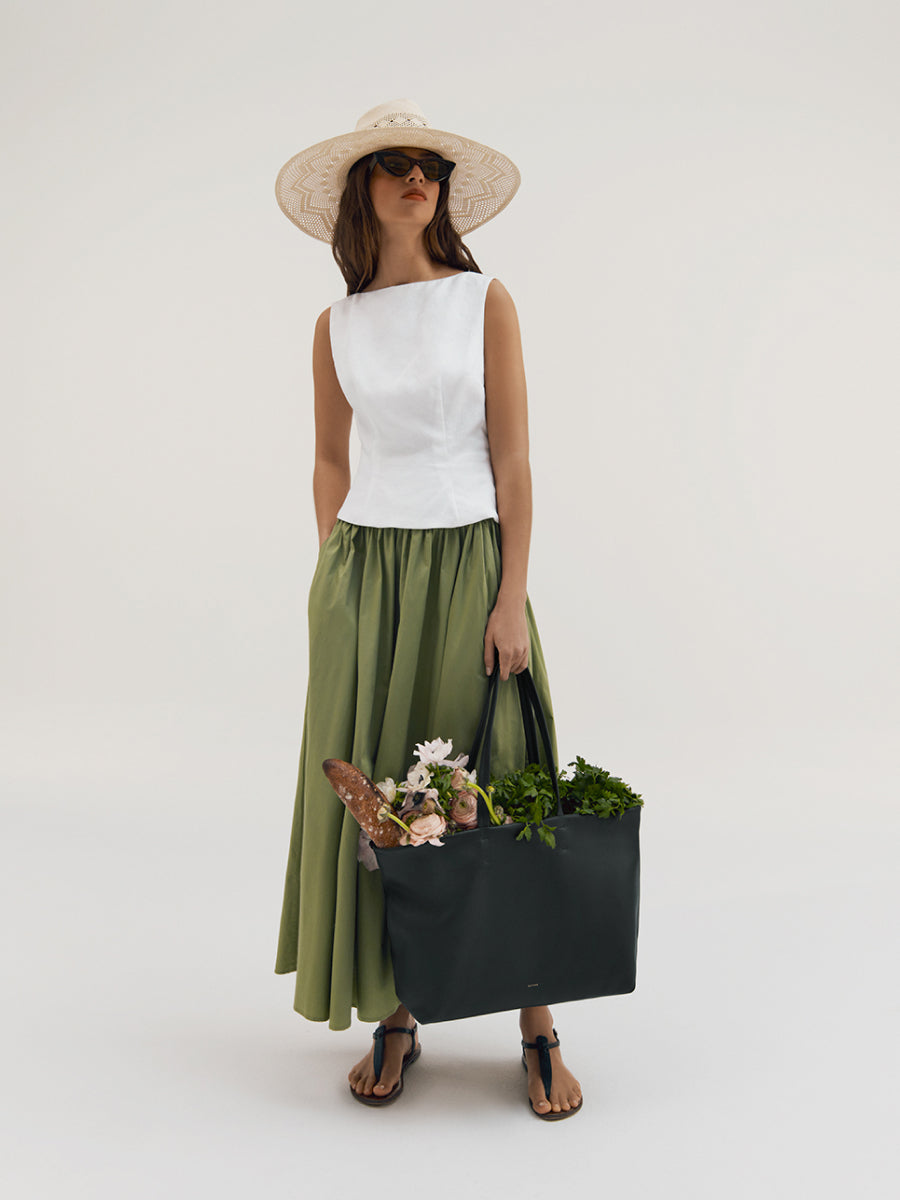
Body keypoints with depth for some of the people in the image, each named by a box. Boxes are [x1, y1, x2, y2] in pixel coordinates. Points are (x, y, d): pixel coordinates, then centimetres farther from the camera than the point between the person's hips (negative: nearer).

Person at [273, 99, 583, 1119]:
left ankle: (538, 1024, 12)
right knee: (369, 790, 3)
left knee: (491, 788, 0)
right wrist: (334, 581, 5)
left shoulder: (484, 301, 2)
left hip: (468, 562, -2)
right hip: (365, 571, 2)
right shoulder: (338, 326, 9)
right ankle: (393, 1017, 17)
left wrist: (512, 597, -9)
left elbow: (512, 460, -2)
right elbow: (330, 463, 15)